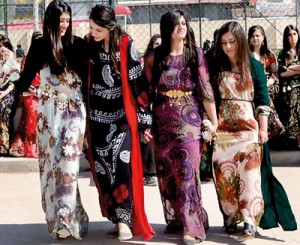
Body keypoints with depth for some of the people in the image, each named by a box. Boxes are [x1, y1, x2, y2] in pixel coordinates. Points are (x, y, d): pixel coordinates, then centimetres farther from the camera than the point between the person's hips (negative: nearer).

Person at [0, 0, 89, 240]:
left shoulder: (79, 44, 2)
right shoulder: (39, 45, 1)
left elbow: (88, 76, 6)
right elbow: (26, 77, 0)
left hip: (75, 109, -1)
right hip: (49, 110, 1)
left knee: (69, 159, -12)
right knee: (51, 161, 2)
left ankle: (66, 218, -13)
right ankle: (57, 218, 12)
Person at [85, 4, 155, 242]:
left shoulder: (126, 46, -10)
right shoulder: (89, 44, 2)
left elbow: (137, 82, -8)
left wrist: (144, 117, -8)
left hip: (122, 114, -4)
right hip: (98, 115, 4)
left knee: (121, 160, -20)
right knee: (102, 168, 3)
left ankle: (124, 219, -17)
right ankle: (117, 217, 13)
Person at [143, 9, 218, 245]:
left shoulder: (196, 54, 2)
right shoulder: (154, 57, 3)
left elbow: (205, 89, 1)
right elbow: (147, 92, 6)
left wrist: (214, 121, 0)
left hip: (189, 121, -2)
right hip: (162, 123, 2)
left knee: (187, 172, -8)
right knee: (166, 172, 7)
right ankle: (175, 219, 22)